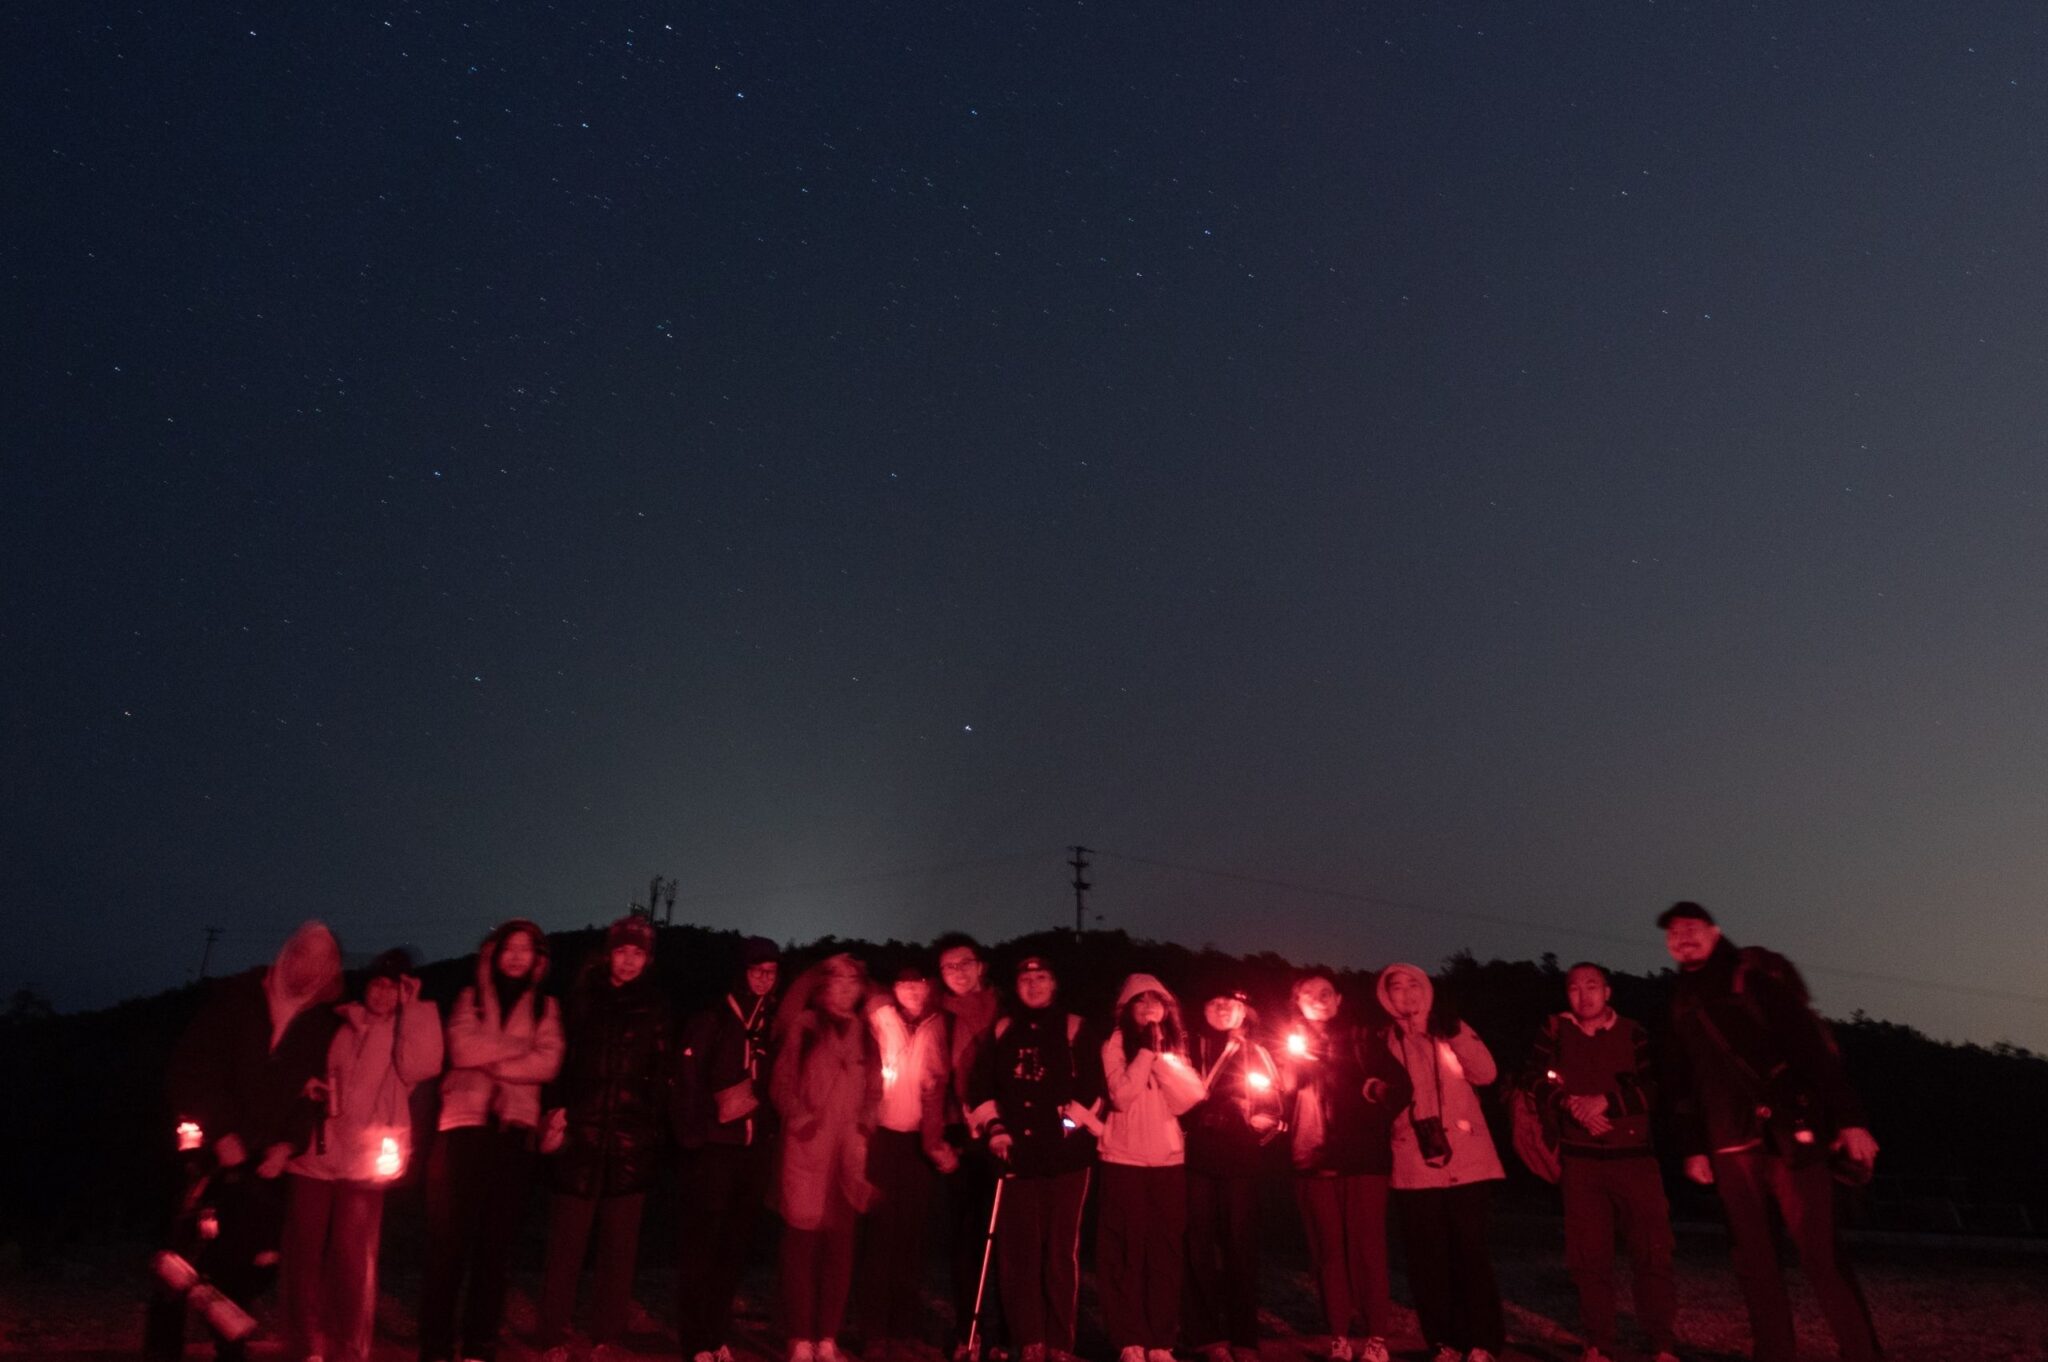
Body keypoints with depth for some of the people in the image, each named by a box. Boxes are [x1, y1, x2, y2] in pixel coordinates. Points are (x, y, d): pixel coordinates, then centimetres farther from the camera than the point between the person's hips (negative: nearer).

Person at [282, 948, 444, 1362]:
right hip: (314, 1154, 2)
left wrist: (412, 1008, -9)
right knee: (304, 1255, 4)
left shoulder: (406, 1030, 7)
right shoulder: (334, 1024, 11)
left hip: (362, 1161, -2)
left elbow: (420, 1067, -12)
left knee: (352, 1260, 0)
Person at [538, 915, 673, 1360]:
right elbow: (561, 1059, 5)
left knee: (619, 1245, 6)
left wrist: (655, 1129, -2)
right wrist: (557, 1111, -6)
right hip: (579, 1136, 0)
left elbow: (660, 1075, 5)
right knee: (566, 1243, 2)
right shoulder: (583, 998, 7)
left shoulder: (654, 1008, 7)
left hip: (629, 1140, 1)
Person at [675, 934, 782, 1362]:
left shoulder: (776, 1027, 8)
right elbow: (688, 1081, -9)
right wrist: (694, 1134, -16)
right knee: (702, 1244, 3)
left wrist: (773, 1136, -1)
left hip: (756, 1150, 4)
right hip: (715, 1147, -4)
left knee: (735, 1246, 11)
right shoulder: (711, 1021, -3)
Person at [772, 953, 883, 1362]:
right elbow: (781, 1082, -1)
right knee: (802, 1244, -2)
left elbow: (873, 1091, 15)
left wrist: (863, 1127, 0)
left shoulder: (864, 1037, 14)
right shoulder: (803, 1027, 2)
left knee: (839, 1247, 5)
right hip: (806, 1149, -3)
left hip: (847, 1154, 3)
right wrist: (799, 1120, -12)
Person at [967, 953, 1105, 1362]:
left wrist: (1076, 1121, -9)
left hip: (1065, 1156, -2)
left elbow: (1093, 1086, 1)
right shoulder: (1001, 1031, 12)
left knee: (1061, 1250, 2)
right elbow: (981, 1086, 10)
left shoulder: (1076, 1030, 5)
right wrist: (994, 1126, -2)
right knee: (1018, 1250, 3)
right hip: (1016, 1155, 2)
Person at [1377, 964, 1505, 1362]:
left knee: (1471, 1250, -1)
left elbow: (1485, 1074, -5)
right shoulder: (1385, 1043, 8)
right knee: (1427, 1258, 3)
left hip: (1466, 1161, -1)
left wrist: (1456, 1035, -17)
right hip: (1415, 1167, 1)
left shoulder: (1452, 1031, 8)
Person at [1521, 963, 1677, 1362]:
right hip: (1580, 1160, 1)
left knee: (1652, 1251, 0)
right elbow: (1534, 1080, -3)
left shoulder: (1633, 1033, 4)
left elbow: (1653, 1088, -5)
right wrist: (1572, 1104, -19)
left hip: (1634, 1156, 0)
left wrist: (1605, 1101, -19)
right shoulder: (1554, 1031, 5)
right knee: (1590, 1256, 5)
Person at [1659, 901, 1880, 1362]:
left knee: (1821, 1258, -6)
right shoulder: (1683, 1001, 15)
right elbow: (1684, 1084, 18)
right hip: (1731, 1148, 5)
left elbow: (1812, 1041, -11)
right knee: (1753, 1263, 7)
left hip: (1788, 1135, -5)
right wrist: (1693, 1146, 13)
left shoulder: (1755, 973, -3)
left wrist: (1848, 1117, -19)